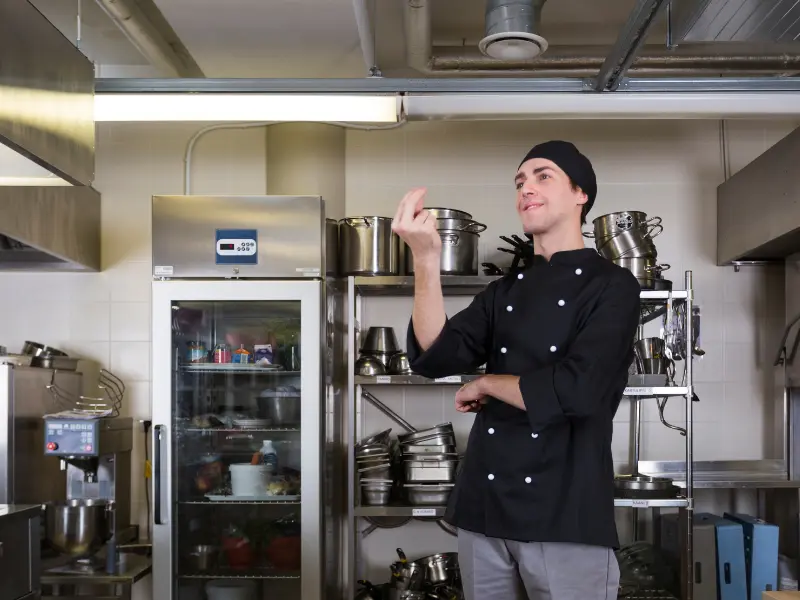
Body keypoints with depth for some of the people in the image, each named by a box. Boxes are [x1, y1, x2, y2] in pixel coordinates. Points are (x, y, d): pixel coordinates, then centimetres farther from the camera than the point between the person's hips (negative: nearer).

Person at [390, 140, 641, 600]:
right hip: (484, 510, 5)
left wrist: (485, 384, -2)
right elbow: (436, 357, -4)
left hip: (567, 517, -5)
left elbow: (575, 390, -17)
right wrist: (427, 258, -17)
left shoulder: (612, 285, -3)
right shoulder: (503, 292, 12)